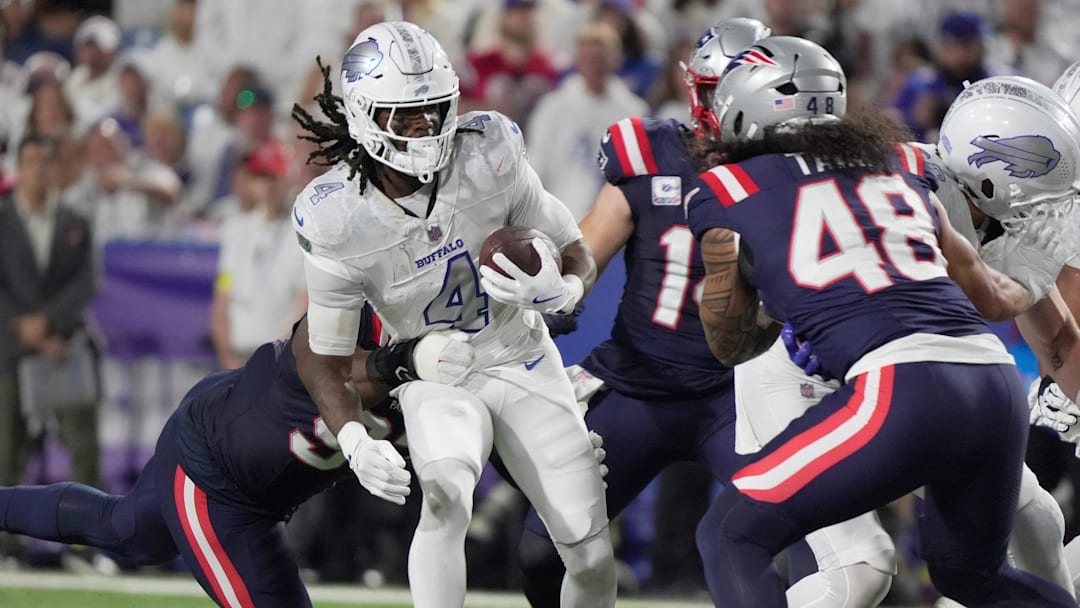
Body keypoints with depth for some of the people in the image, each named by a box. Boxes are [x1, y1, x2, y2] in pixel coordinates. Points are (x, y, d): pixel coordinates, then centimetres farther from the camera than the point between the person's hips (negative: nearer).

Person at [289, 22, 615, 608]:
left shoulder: (489, 158, -19)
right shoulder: (340, 223, -21)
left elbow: (576, 258, -5)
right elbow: (323, 360, -10)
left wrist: (553, 291, -29)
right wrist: (353, 440, -28)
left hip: (522, 361, 2)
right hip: (435, 378, -2)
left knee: (593, 557, 0)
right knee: (446, 492, -34)